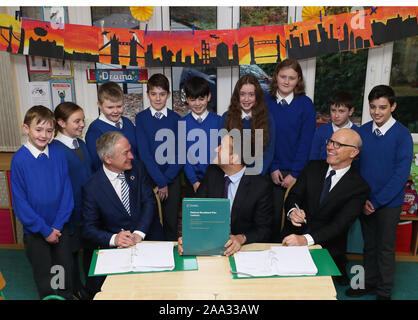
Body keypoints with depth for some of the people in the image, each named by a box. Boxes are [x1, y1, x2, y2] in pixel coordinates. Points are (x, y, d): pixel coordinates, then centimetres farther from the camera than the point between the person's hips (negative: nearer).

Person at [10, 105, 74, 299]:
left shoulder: (58, 154, -7)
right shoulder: (19, 159, -14)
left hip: (60, 228, 2)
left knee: (65, 276, 15)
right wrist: (45, 230, -12)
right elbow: (20, 202, -12)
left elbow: (67, 191, -3)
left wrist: (58, 226, -8)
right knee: (45, 281, 14)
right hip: (35, 231, -2)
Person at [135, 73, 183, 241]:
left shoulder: (176, 119, 3)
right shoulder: (141, 118, -1)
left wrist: (166, 180, -10)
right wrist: (160, 181, -12)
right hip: (149, 178, -1)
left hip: (172, 178, 1)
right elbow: (144, 153, -7)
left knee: (171, 222, 6)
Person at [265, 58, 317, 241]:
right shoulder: (265, 102, 2)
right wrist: (272, 168, -5)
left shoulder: (306, 104, -2)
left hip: (298, 173, -1)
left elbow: (306, 141, -5)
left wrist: (294, 173, -9)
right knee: (274, 216, 5)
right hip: (273, 171, 1)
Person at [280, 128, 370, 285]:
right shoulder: (313, 167, 8)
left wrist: (306, 239, -30)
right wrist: (292, 211, -20)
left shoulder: (359, 187, -6)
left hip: (326, 249, -4)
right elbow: (293, 195, 5)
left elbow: (340, 225, -16)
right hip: (293, 236, 4)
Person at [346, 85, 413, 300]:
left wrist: (376, 201, -16)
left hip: (388, 203, -3)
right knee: (369, 246, 17)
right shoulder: (362, 132, -1)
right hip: (364, 201, 4)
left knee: (385, 248, 9)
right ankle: (369, 284, 35)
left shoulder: (402, 135, -12)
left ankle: (384, 292, 27)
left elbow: (401, 174, -15)